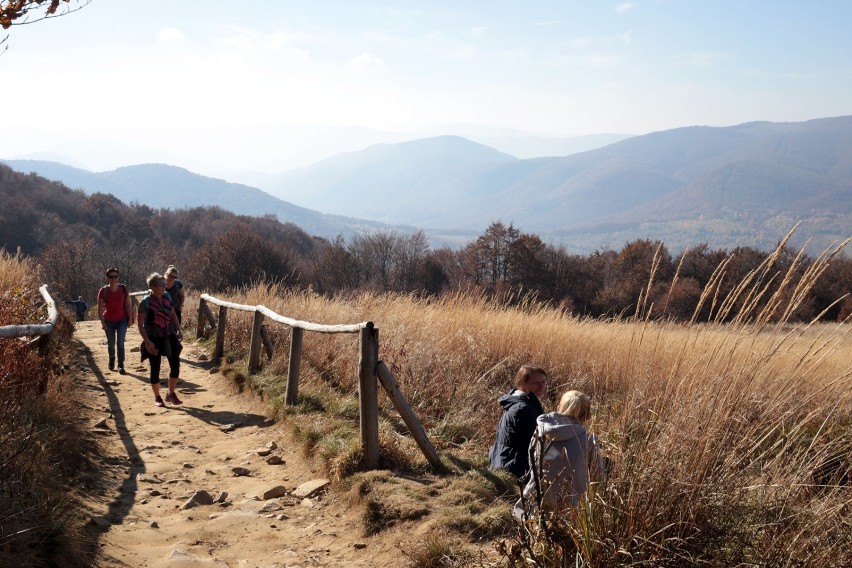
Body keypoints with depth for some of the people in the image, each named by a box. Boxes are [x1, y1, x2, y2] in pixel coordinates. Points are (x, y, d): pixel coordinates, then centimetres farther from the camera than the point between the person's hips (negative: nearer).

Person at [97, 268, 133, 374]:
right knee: (111, 343, 11)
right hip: (109, 321, 0)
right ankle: (112, 358, 41)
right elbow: (100, 308, -10)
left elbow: (128, 305, -4)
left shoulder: (123, 289, -9)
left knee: (120, 343, -9)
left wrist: (130, 318, -7)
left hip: (122, 320, 0)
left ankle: (121, 365, -3)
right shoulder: (103, 291, -12)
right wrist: (102, 322, -15)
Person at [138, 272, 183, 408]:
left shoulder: (167, 297, 2)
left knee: (175, 365, 2)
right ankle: (157, 397, 19)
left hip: (169, 337, 5)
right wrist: (147, 342, -19)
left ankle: (171, 394, 18)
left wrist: (178, 330, 5)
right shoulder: (146, 302, -14)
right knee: (155, 368, 4)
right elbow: (140, 323, -13)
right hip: (154, 339, -5)